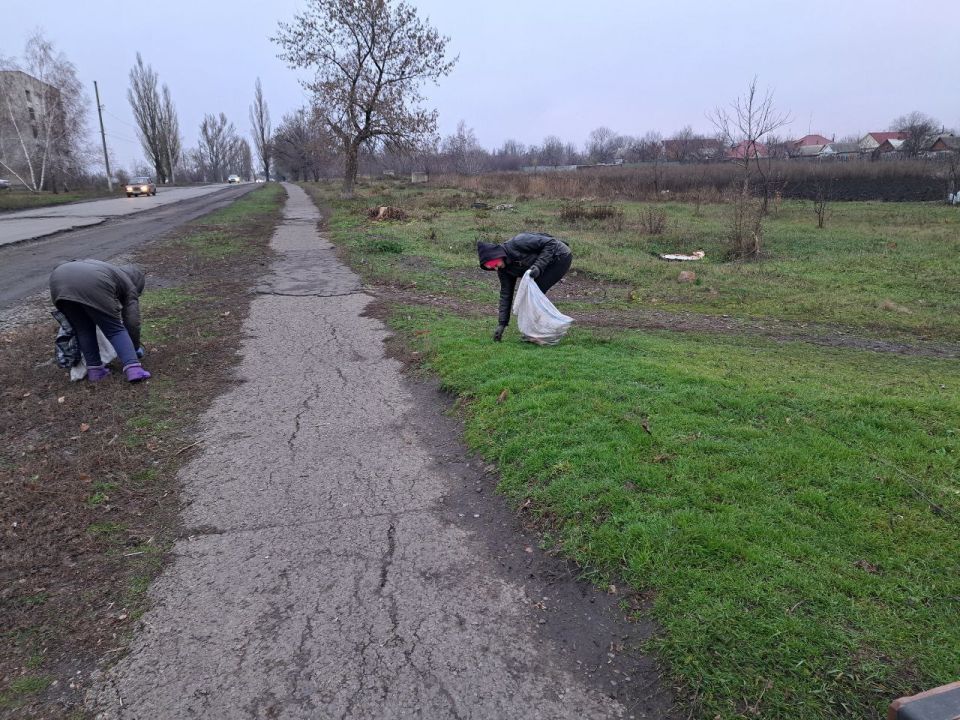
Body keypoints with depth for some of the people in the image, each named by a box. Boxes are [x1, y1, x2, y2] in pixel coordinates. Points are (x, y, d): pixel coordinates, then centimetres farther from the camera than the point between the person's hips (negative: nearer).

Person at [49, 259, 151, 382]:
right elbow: (132, 322, 15)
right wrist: (136, 348, 28)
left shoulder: (108, 269, 38)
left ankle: (94, 370, 18)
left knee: (83, 330, 19)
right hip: (91, 287, -6)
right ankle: (134, 369, -2)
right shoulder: (129, 286, 22)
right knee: (115, 330, 7)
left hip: (59, 281, 6)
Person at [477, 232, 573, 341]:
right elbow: (505, 295, 0)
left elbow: (550, 243, -26)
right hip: (549, 264, 8)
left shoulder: (517, 243, -29)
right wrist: (501, 324, -3)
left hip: (561, 256, -8)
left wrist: (538, 266, -34)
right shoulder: (503, 269, -4)